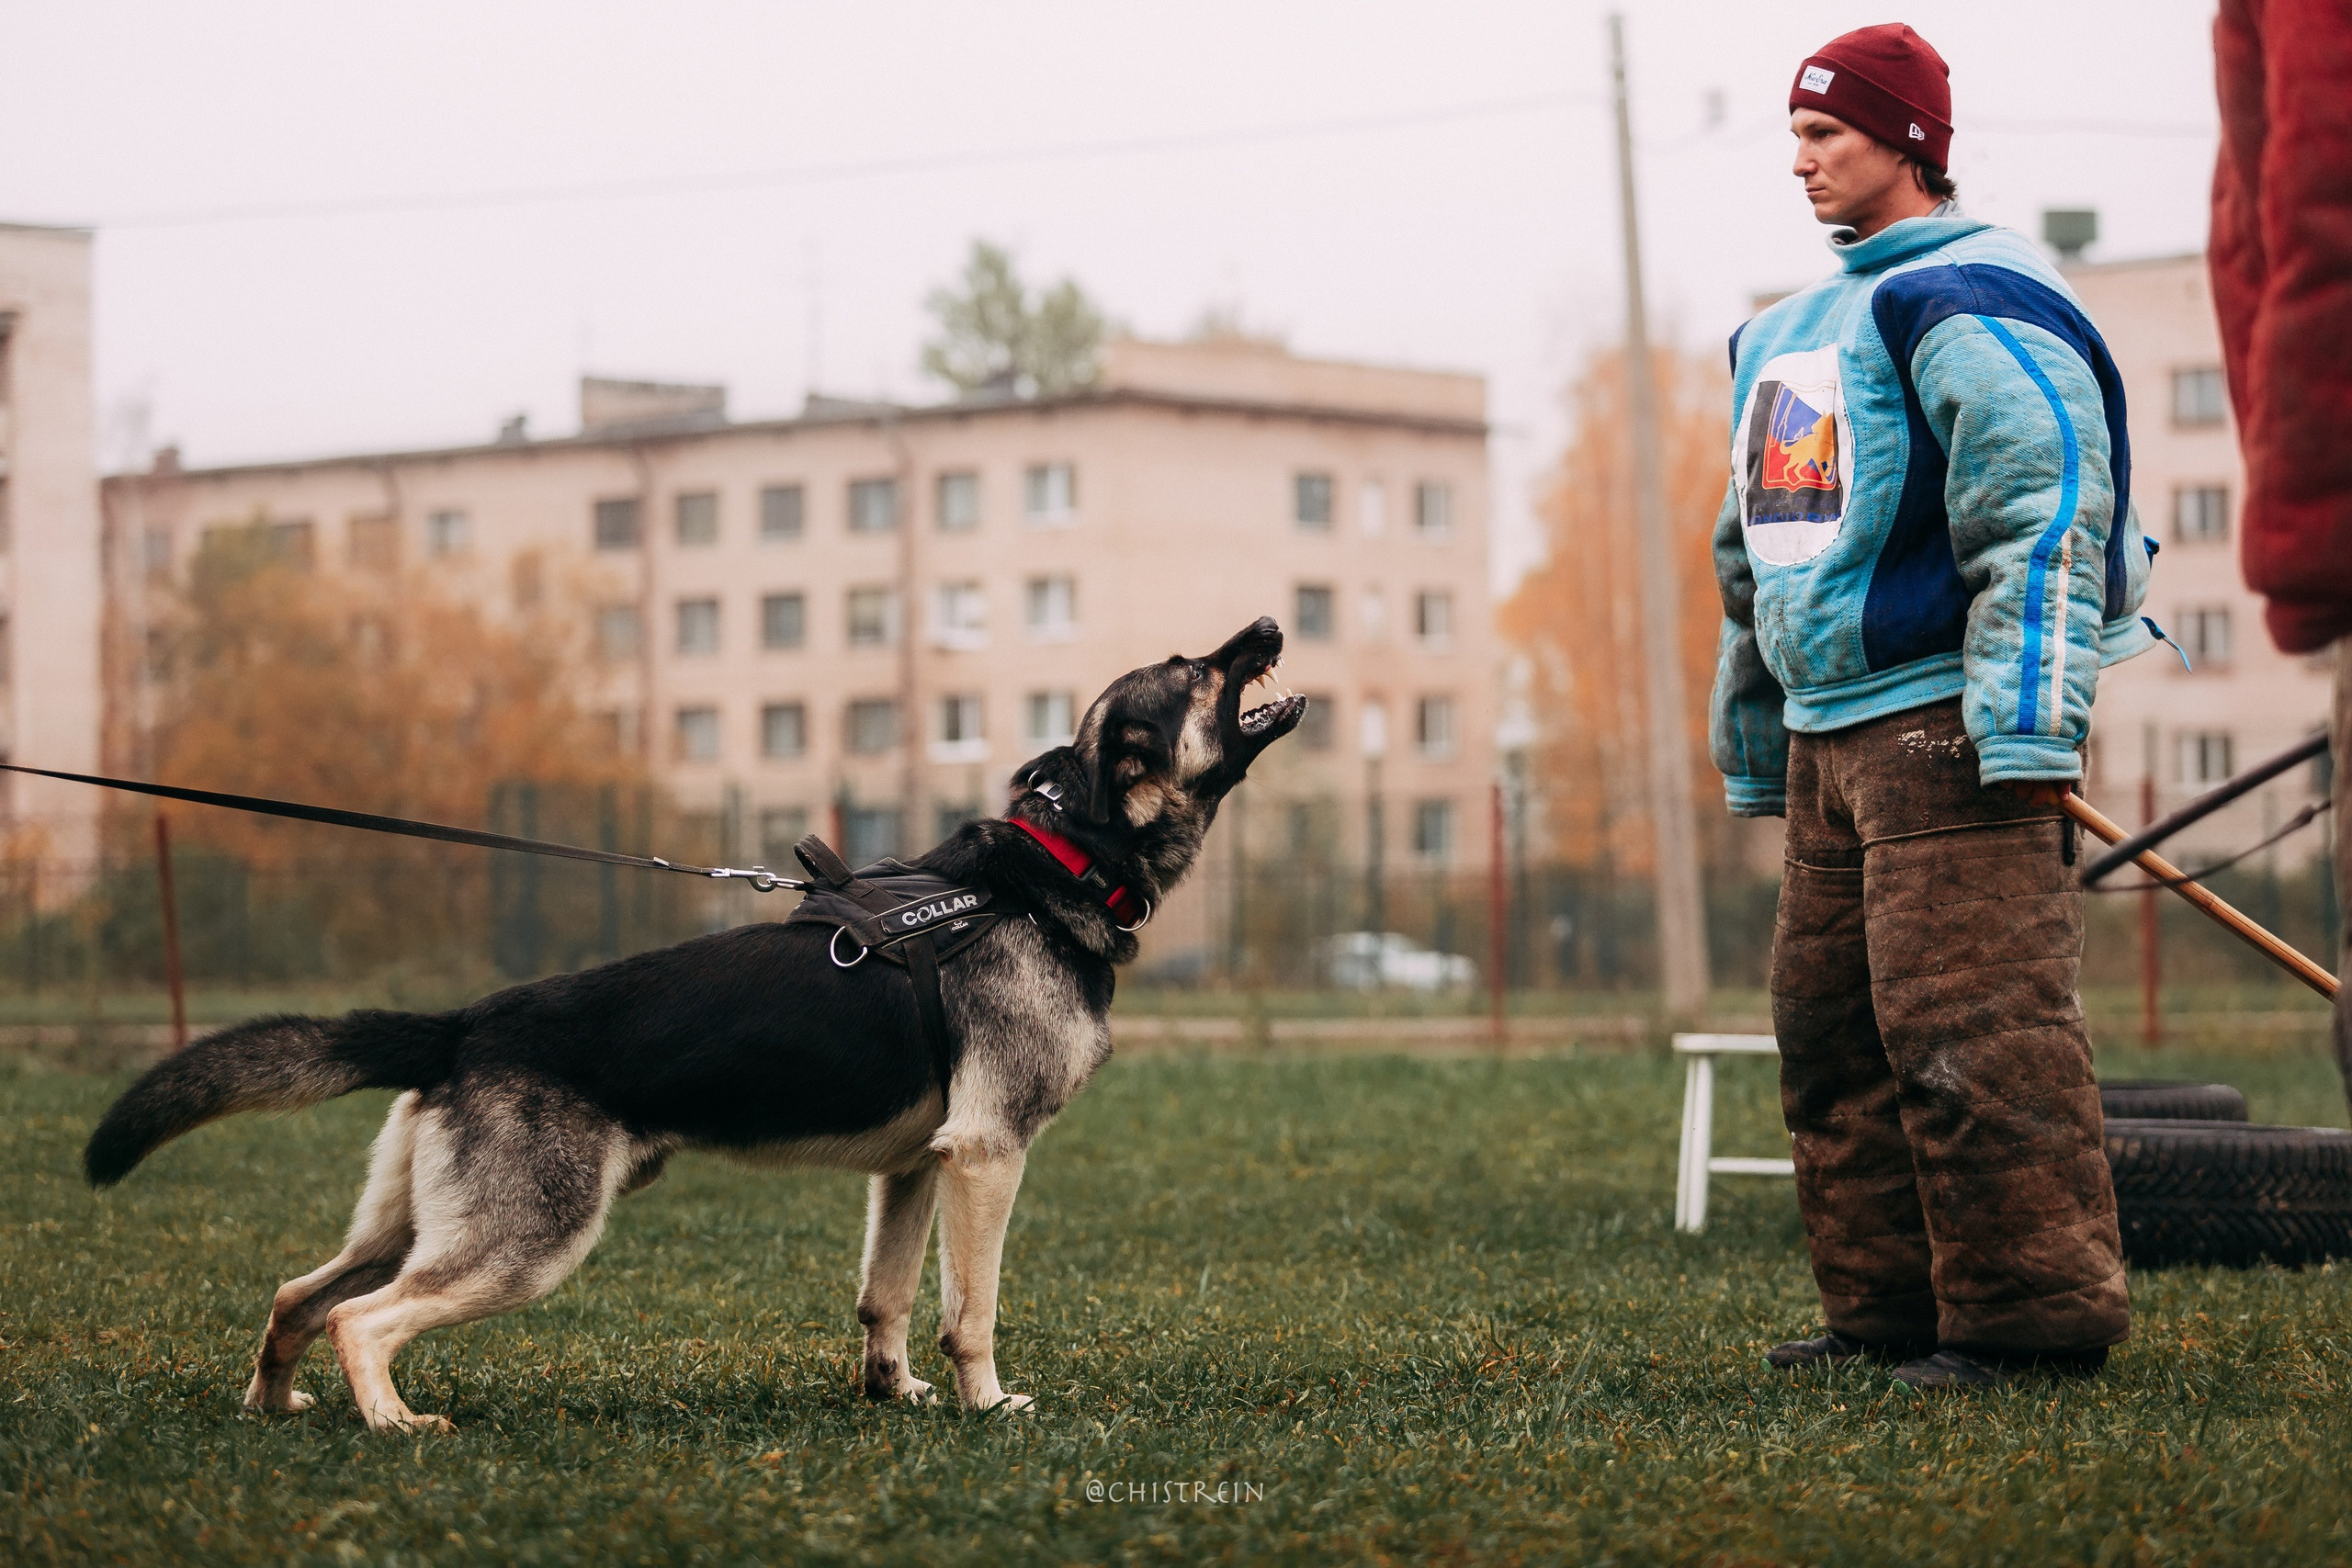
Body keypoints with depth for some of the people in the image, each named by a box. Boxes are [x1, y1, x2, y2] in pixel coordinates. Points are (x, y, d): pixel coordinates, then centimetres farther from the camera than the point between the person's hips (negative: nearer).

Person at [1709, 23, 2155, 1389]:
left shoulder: (1971, 302, -8)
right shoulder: (1793, 333, 22)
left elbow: (2048, 512, -17)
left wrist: (2027, 729, -23)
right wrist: (1758, 752, 26)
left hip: (1947, 722, -10)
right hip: (1830, 734, 10)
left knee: (1971, 1025, -12)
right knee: (1832, 1026, 10)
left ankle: (2035, 1311, -8)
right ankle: (1887, 1305, 17)